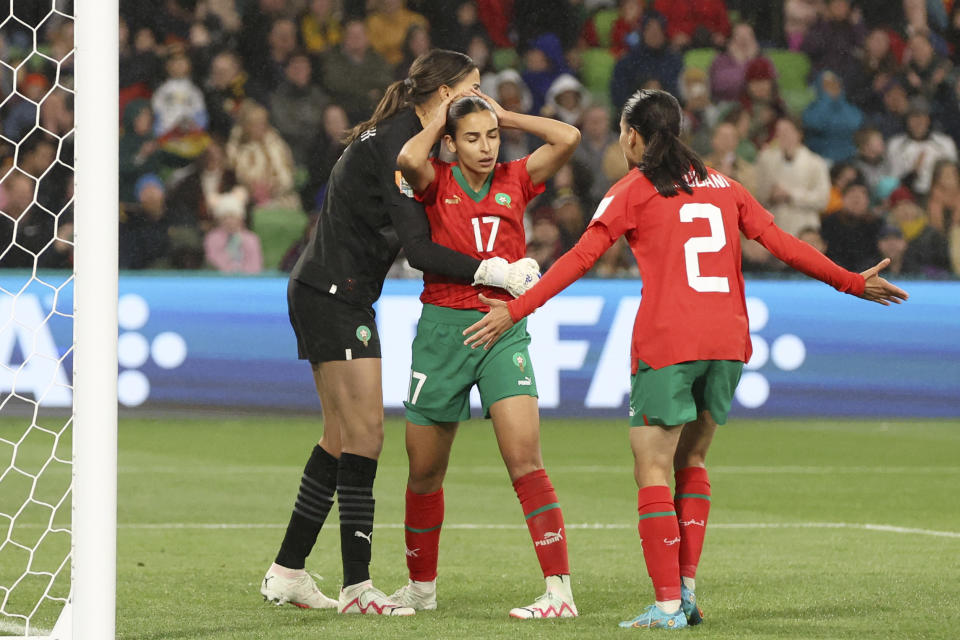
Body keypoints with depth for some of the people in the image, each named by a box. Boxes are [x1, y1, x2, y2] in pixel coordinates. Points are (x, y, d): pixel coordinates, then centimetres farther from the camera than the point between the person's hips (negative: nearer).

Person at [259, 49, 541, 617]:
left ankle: (287, 572, 19)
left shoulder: (402, 137, 13)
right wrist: (493, 272, -22)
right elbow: (419, 249, -23)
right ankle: (357, 587, -10)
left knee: (342, 436, 13)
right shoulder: (398, 142, -18)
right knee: (365, 433, -10)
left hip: (332, 296, 10)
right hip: (334, 295, -10)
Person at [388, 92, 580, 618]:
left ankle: (560, 590, -20)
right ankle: (421, 587, 30)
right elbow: (409, 159, -22)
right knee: (424, 471, 10)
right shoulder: (436, 182, 1)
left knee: (523, 458, -16)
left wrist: (504, 117, 1)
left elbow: (567, 138, -5)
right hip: (442, 327, 0)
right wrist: (438, 121, -5)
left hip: (503, 329, 0)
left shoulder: (515, 180, 6)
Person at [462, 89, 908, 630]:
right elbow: (782, 243, 14)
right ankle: (687, 587, 10)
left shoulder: (633, 190, 4)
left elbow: (580, 259, -2)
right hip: (728, 339, 5)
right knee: (691, 461, 18)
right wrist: (853, 282, 23)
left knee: (652, 470, -2)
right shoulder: (721, 185, 16)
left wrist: (515, 310, 0)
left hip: (667, 342, -5)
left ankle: (668, 605, -11)